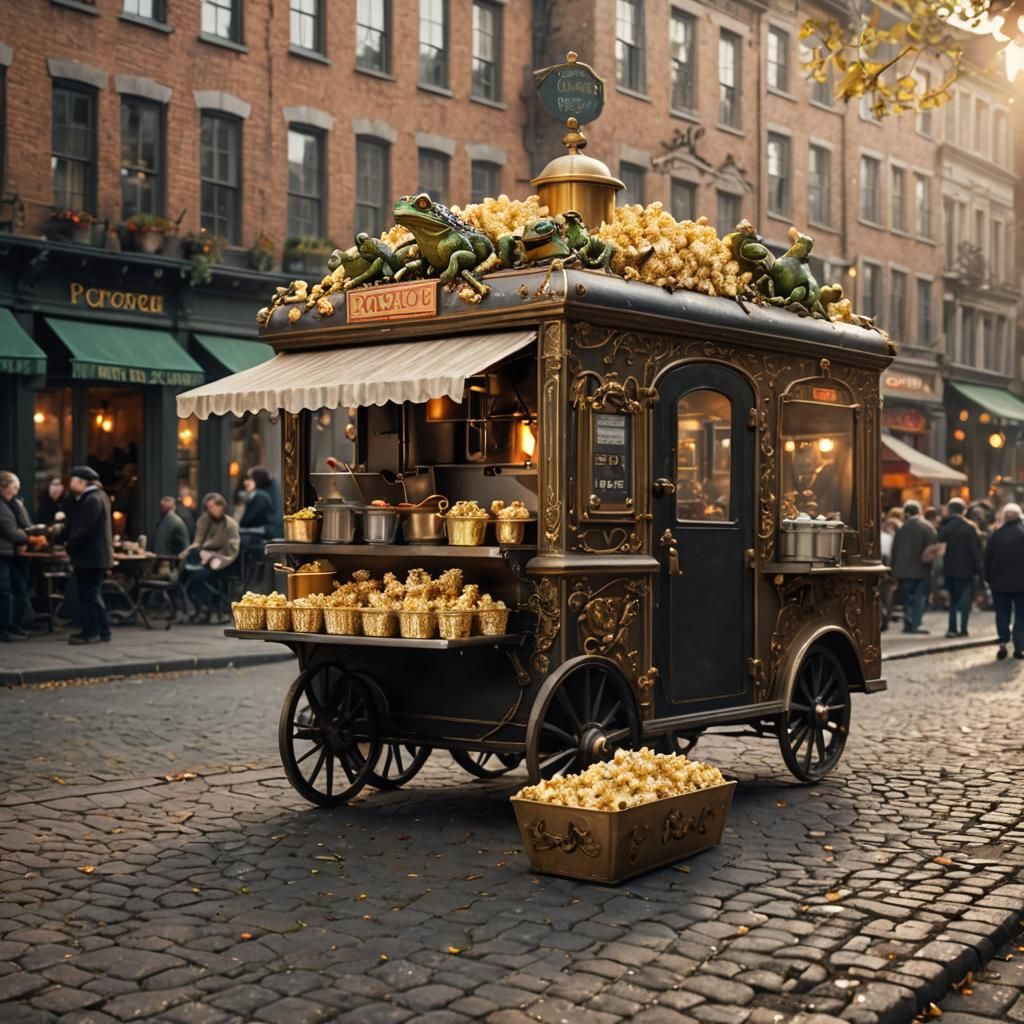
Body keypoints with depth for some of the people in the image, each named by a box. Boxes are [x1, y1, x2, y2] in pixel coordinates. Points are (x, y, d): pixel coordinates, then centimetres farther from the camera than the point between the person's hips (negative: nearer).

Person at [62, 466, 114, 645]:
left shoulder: (92, 500, -16)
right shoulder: (93, 497, 16)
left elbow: (85, 529, -22)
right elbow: (74, 524, 16)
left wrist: (70, 546, -14)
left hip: (90, 555, -10)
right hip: (95, 555, 10)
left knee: (88, 594, -5)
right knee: (92, 594, 15)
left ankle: (90, 632, 0)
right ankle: (101, 630, 20)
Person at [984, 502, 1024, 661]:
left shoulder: (996, 535, -3)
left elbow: (987, 559, 1)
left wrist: (989, 579, 10)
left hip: (1000, 582, 1)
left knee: (1002, 614, 11)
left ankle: (1003, 642, -3)